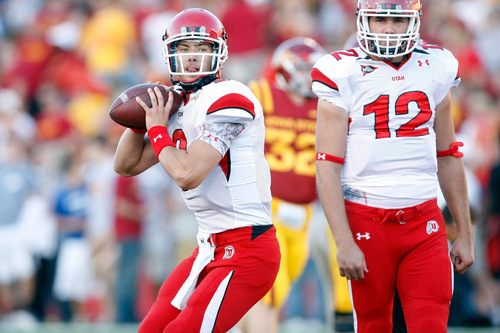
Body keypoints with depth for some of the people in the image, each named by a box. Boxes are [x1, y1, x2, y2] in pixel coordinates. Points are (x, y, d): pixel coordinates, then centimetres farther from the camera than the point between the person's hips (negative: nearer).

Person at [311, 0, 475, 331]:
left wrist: (465, 232, 16)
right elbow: (328, 168, -7)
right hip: (367, 225, -2)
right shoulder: (343, 74, -4)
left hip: (424, 223, 3)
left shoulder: (436, 68, 8)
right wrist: (344, 241, -15)